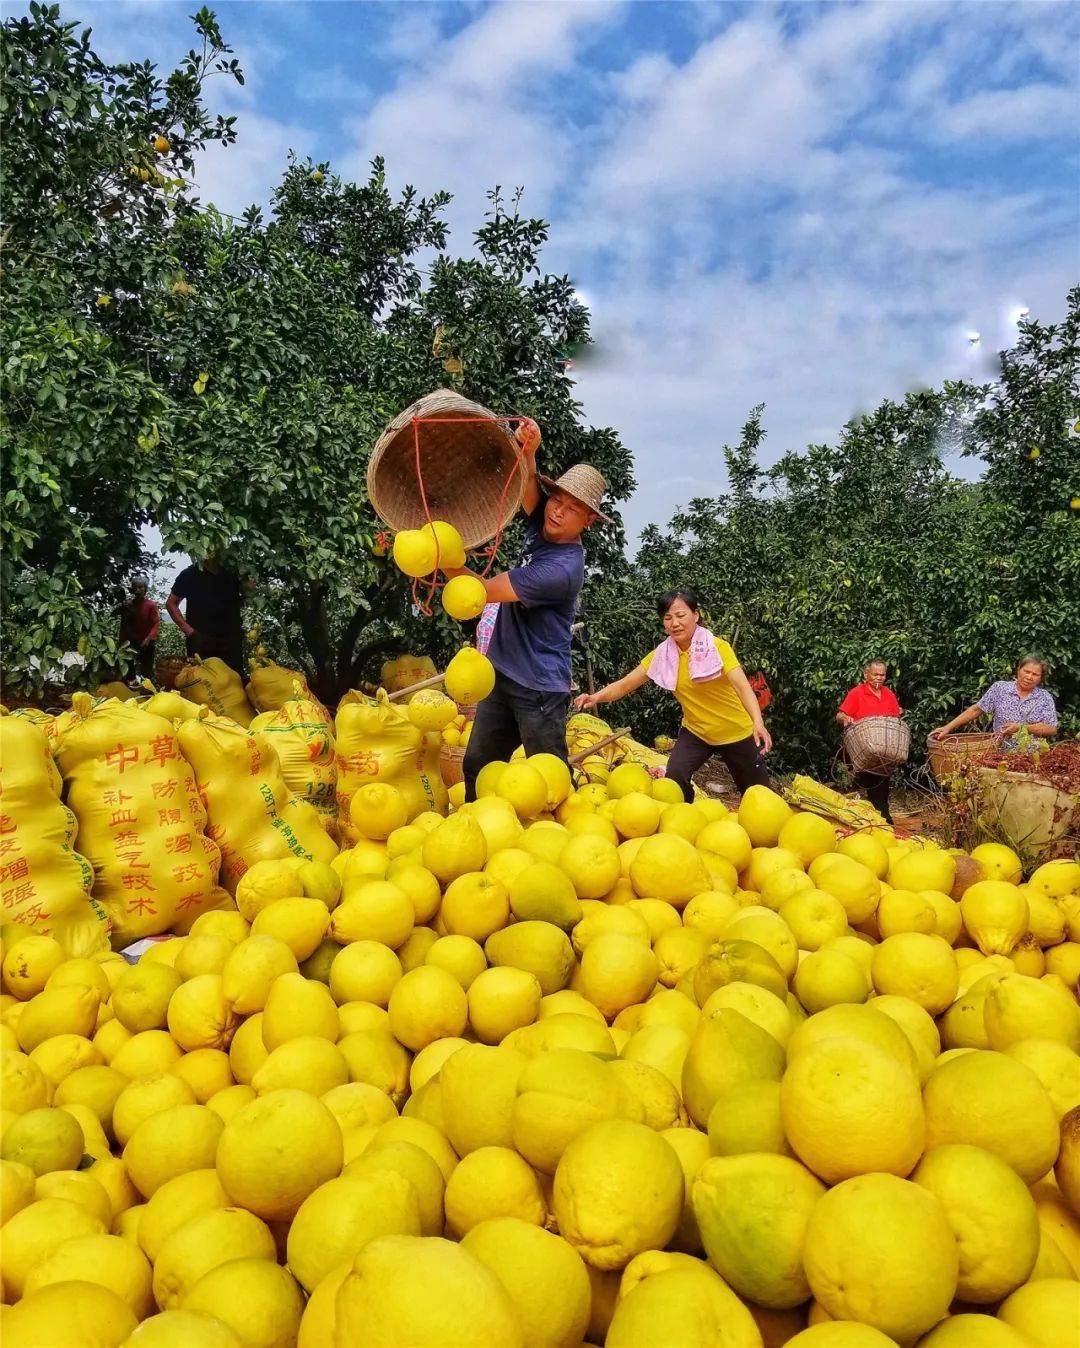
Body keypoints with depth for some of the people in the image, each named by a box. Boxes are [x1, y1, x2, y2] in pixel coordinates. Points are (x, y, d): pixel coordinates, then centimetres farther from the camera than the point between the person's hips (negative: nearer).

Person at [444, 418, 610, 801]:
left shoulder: (563, 568, -23)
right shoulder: (542, 527, 2)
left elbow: (485, 590, -21)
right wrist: (527, 453, -33)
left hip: (540, 688, -8)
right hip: (503, 675, 8)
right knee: (477, 768, 12)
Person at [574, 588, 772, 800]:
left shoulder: (717, 646, -21)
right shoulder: (661, 655, -10)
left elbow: (742, 686, -32)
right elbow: (624, 685, -11)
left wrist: (758, 723, -48)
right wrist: (596, 697, -31)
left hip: (736, 733, -2)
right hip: (696, 731, 2)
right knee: (675, 776, -22)